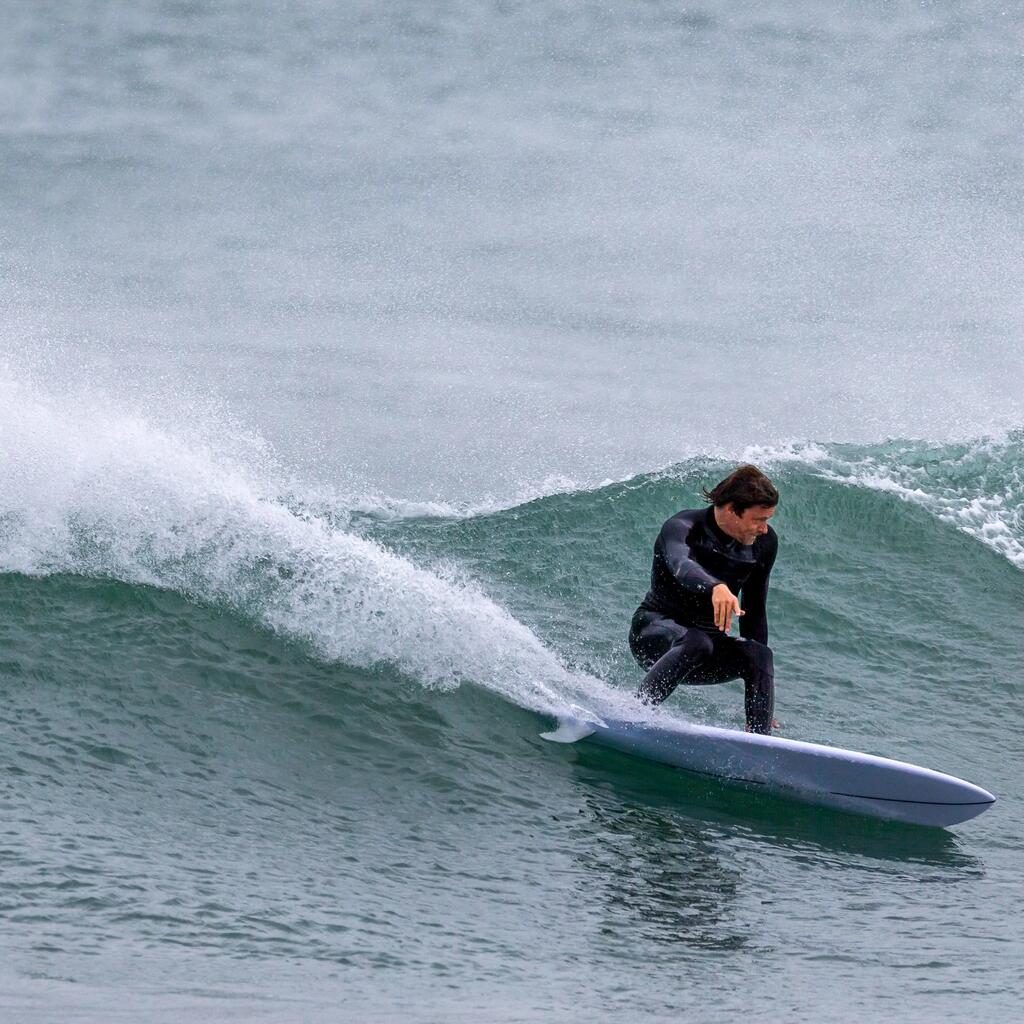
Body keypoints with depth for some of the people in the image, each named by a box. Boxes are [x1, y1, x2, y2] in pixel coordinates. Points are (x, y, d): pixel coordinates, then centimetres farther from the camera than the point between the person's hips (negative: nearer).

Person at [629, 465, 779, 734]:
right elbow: (680, 565, -43)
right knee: (696, 643, -38)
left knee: (759, 655, -25)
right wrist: (716, 588, -66)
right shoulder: (683, 527, -19)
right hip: (654, 629, -5)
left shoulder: (764, 543, 0)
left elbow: (754, 612, 9)